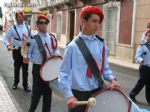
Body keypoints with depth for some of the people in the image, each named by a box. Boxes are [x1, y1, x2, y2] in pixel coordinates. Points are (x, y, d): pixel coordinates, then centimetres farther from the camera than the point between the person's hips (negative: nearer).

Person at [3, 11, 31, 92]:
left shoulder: (27, 27, 4)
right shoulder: (12, 28, -4)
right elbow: (5, 38, -4)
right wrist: (8, 45, -22)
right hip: (17, 50, -1)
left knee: (25, 68, 5)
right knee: (17, 67, 13)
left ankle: (25, 85, 14)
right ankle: (16, 83, 32)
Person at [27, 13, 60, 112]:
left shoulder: (52, 37, 4)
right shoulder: (33, 39, -10)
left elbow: (56, 49, 13)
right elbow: (27, 54, -5)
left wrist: (56, 54, -8)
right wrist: (36, 60, -18)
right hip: (38, 68, -4)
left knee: (48, 91, 13)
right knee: (37, 91, 1)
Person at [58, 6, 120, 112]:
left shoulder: (101, 44, 0)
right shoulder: (73, 46, -11)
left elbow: (105, 68, 10)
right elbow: (64, 73, -8)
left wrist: (112, 79, -9)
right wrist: (69, 95, -18)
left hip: (98, 92, 4)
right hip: (78, 94, -3)